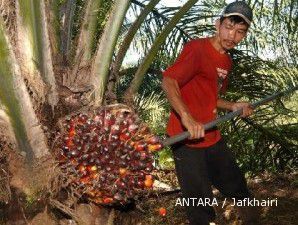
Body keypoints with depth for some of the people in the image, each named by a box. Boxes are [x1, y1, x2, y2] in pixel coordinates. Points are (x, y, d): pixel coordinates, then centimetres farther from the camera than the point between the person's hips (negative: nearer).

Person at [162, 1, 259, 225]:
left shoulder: (227, 60, 13)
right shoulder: (197, 48, -15)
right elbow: (168, 81, -25)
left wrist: (234, 106, 6)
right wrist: (187, 118, -38)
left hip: (212, 137, 8)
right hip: (187, 139, -8)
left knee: (238, 189, 20)